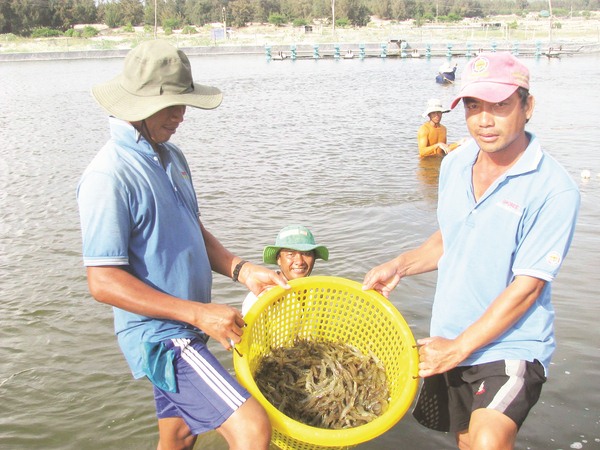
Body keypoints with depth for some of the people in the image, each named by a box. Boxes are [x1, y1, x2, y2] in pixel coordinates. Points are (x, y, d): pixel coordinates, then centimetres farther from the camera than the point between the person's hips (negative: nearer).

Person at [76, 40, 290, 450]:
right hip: (158, 334, -9)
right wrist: (199, 313, -23)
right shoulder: (110, 176, -20)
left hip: (184, 329, 9)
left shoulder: (170, 156, 9)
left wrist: (240, 269, -3)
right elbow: (104, 282, -22)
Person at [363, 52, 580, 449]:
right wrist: (399, 267, 4)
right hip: (449, 341, 6)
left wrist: (460, 347, -17)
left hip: (512, 345, -6)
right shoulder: (454, 165, 1)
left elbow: (527, 285, -18)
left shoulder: (555, 189, -18)